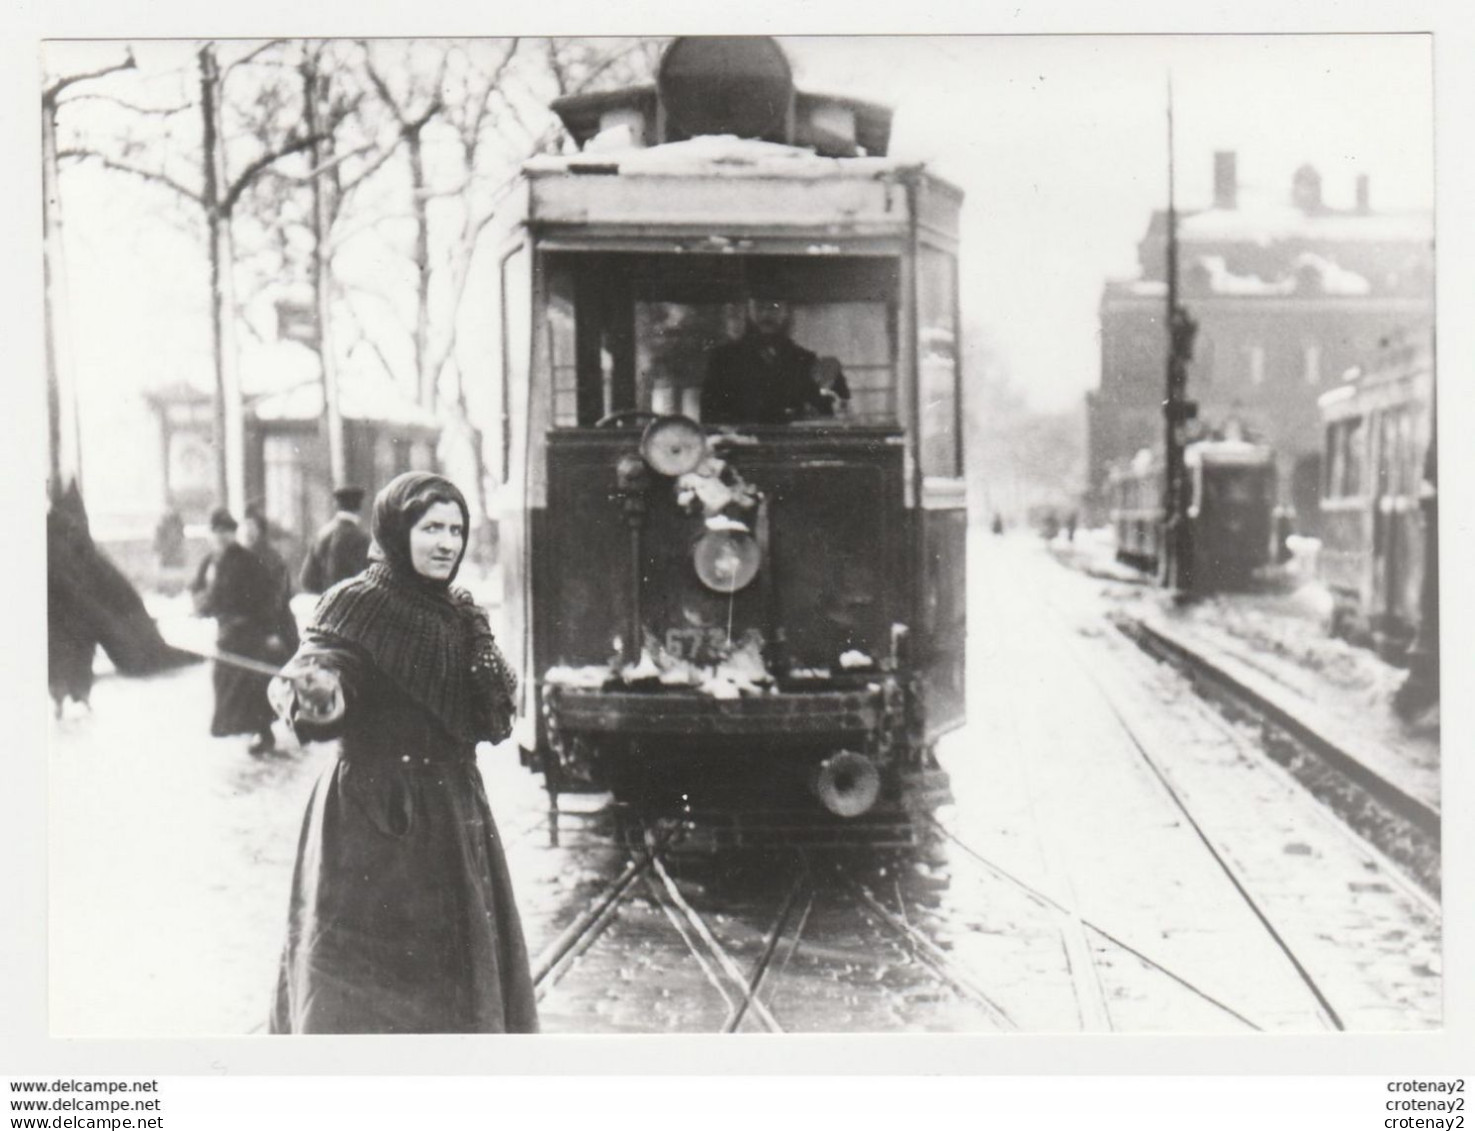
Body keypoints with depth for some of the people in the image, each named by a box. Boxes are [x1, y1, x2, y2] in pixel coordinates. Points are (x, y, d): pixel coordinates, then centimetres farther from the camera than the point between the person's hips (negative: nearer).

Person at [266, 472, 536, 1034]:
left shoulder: (459, 613, 10)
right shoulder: (358, 605, -10)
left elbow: (490, 721, 12)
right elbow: (321, 675, -25)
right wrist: (312, 696, -46)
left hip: (451, 813, 7)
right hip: (377, 817, -7)